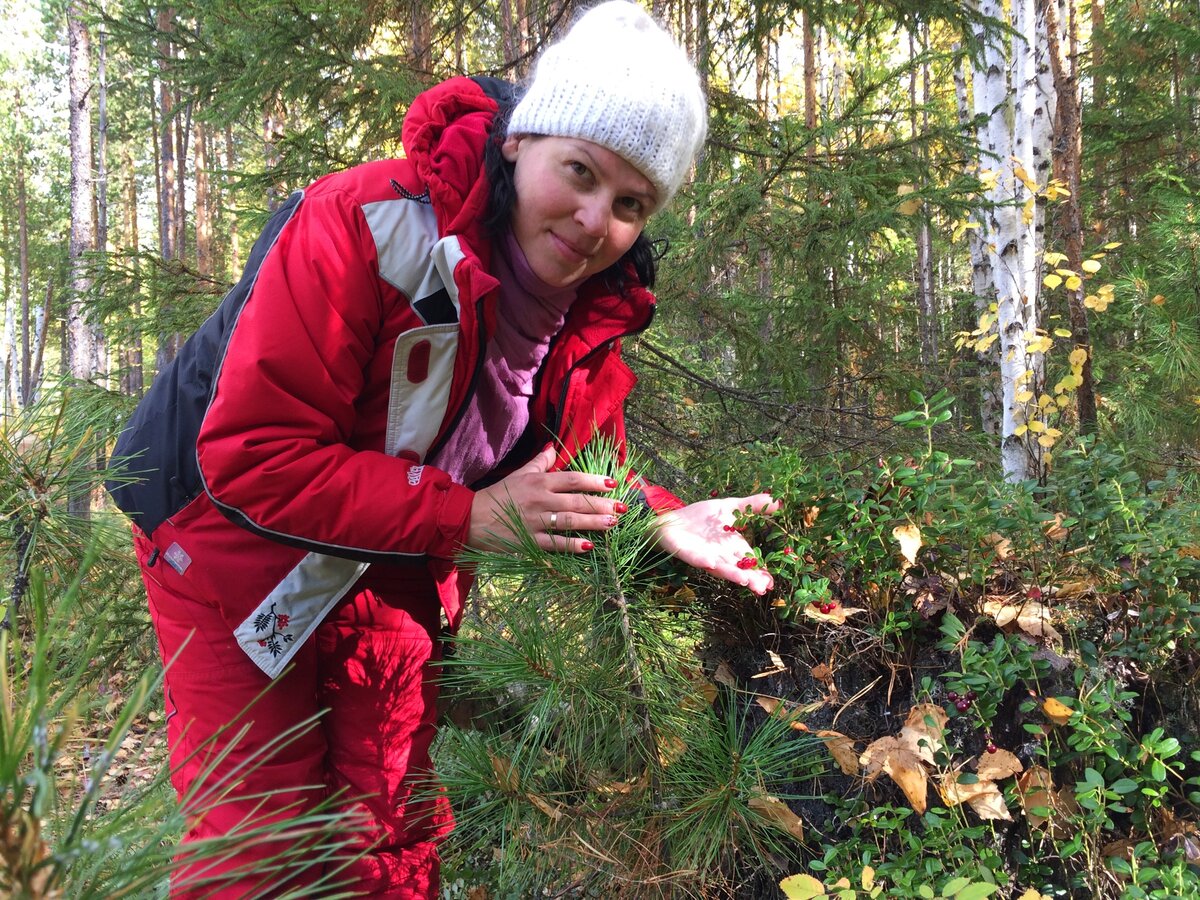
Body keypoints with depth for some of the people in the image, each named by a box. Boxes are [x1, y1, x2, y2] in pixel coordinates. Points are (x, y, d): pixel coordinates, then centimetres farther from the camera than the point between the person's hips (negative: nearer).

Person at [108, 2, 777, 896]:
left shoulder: (597, 306, -10)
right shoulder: (363, 227, -31)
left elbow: (577, 475, 1)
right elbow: (252, 459, -33)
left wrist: (660, 520, -21)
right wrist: (467, 515, -36)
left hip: (402, 576, 6)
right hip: (240, 547, -5)